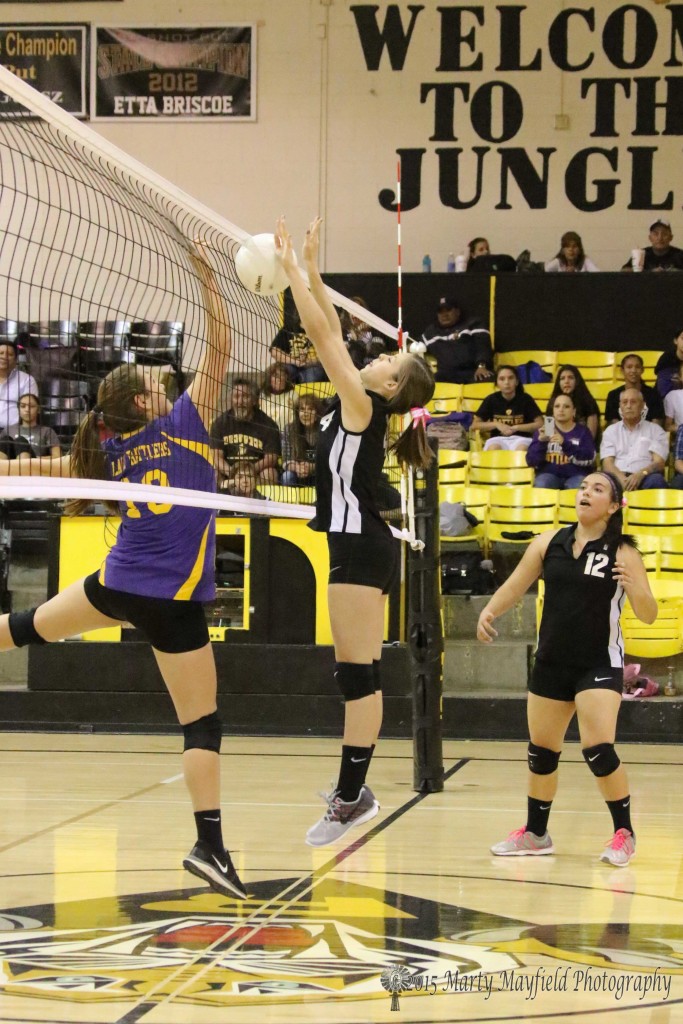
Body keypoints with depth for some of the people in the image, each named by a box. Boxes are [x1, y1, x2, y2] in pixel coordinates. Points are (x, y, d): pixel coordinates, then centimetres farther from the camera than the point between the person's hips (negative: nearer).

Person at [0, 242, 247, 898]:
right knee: (202, 724, -4)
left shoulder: (110, 451, 6)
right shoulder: (184, 423, -7)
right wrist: (207, 279, -1)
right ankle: (209, 845, -13)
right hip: (173, 601, -5)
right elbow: (218, 350, -5)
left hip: (117, 584, 5)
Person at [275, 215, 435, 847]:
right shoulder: (360, 406, 10)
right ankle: (353, 788, 18)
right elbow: (331, 330, 16)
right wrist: (311, 270, 14)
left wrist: (291, 267, -10)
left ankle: (352, 798, -9)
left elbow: (320, 331, -14)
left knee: (359, 674, -9)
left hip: (361, 550, -10)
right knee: (354, 674, 12)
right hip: (358, 546, 10)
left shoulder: (363, 406, -12)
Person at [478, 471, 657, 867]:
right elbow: (514, 586, 8)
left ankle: (624, 834, 0)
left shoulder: (622, 553, -7)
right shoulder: (550, 543, 3)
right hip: (551, 663, 5)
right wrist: (489, 612, -10)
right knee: (541, 752, 13)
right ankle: (536, 834, 31)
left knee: (598, 750, -18)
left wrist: (634, 589, -27)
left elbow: (649, 615, -6)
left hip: (599, 664, -5)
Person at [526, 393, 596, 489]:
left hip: (575, 475, -1)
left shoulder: (583, 431, 11)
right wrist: (541, 441, -15)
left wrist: (565, 444, -21)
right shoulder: (543, 430, 14)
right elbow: (531, 461, 4)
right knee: (540, 486, -32)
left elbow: (589, 459, -7)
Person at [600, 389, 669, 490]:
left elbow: (659, 463, 3)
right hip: (618, 477, 0)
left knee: (656, 480, -37)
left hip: (644, 478, 0)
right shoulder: (610, 431, 20)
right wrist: (622, 478, -16)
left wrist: (641, 474, -20)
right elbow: (607, 463, 7)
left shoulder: (656, 430, 16)